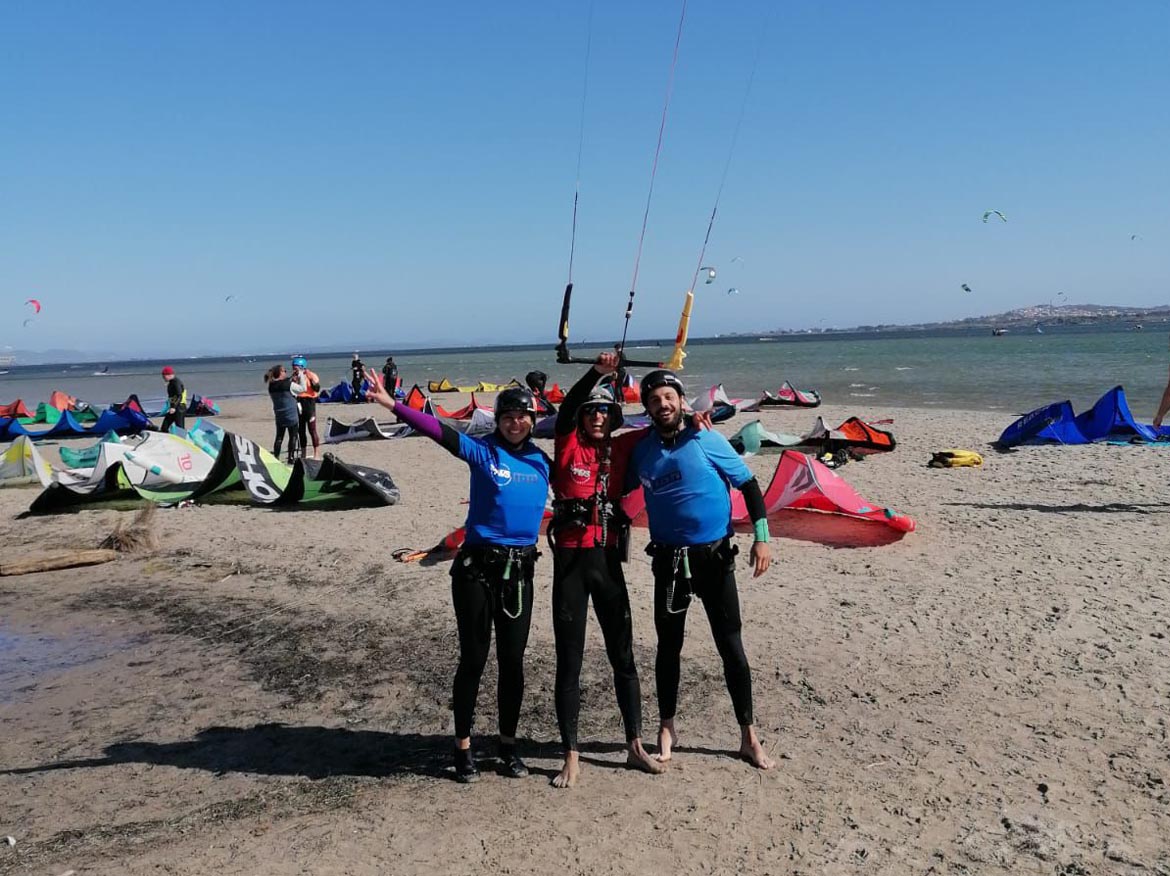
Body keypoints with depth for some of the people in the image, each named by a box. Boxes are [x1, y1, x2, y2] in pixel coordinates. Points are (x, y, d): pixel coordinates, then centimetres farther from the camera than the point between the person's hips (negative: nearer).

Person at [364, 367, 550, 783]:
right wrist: (393, 405, -30)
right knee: (473, 659, 5)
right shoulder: (482, 451, -6)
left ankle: (508, 744, 27)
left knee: (512, 660, 10)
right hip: (477, 568, -3)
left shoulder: (543, 460, 6)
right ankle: (463, 747, 21)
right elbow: (439, 431, -18)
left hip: (520, 571, 3)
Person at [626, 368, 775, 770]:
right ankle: (667, 727, 31)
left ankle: (749, 736, 17)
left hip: (714, 556, -2)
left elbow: (749, 485, -4)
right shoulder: (642, 450, 1)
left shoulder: (708, 441, -8)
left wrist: (761, 537, -9)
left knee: (731, 646, 3)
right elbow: (622, 488, 18)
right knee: (668, 646, 12)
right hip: (668, 560, 3)